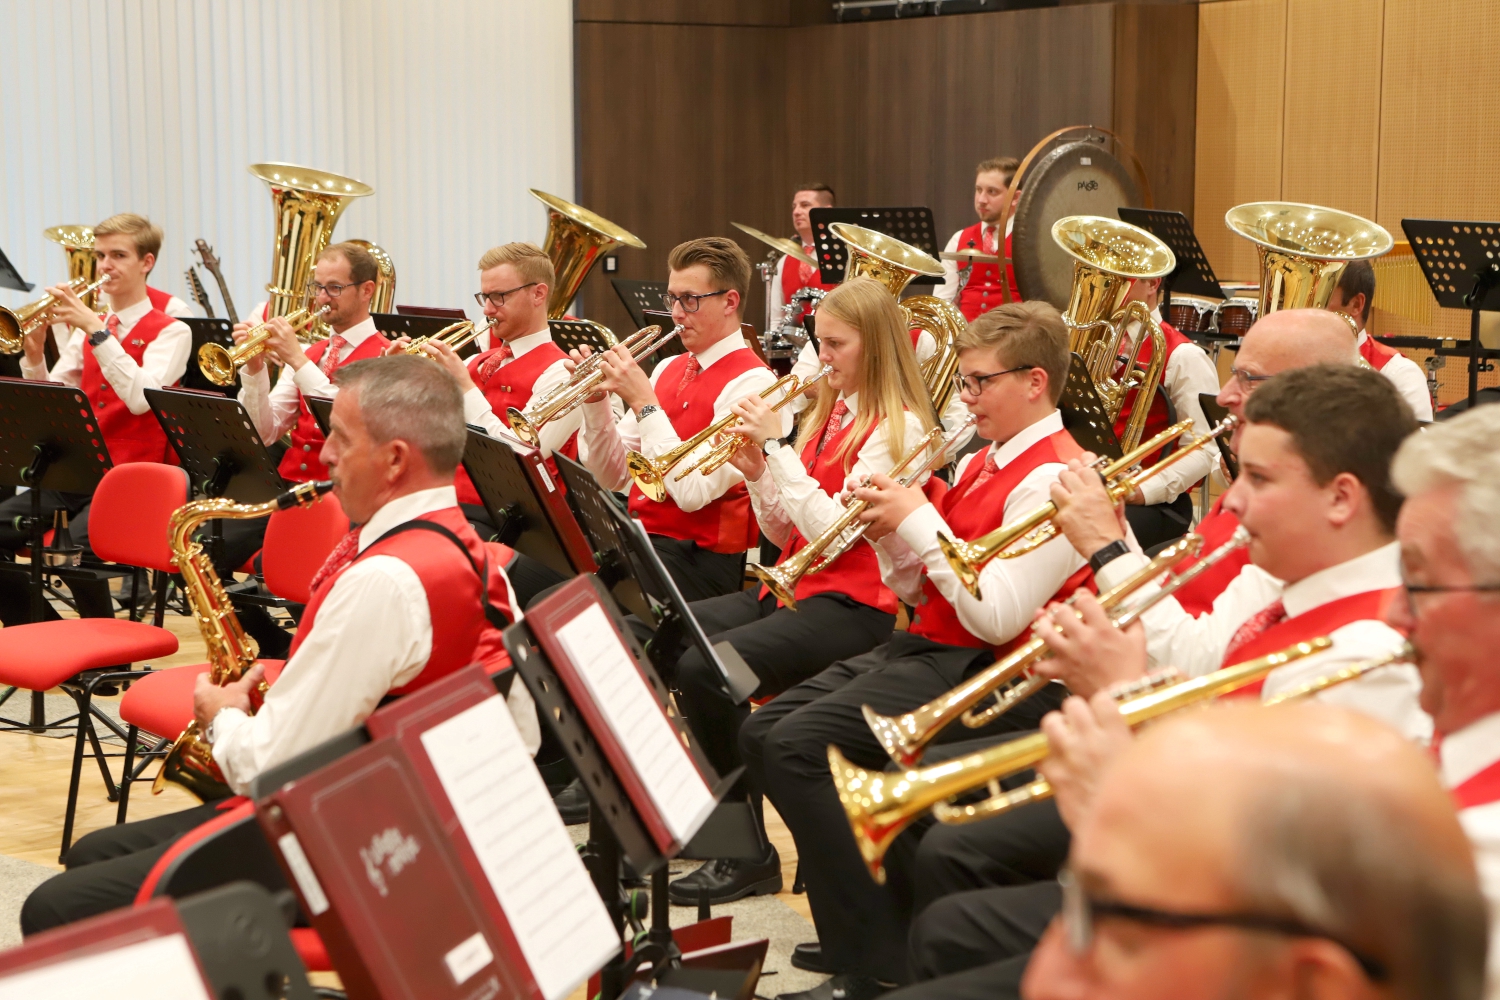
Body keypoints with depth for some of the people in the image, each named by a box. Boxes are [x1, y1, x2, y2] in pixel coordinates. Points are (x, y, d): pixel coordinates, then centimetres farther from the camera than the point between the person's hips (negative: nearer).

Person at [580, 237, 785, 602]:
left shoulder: (752, 383, -10)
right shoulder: (668, 369, 13)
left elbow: (693, 492, -21)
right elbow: (613, 476, 12)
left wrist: (644, 403, -19)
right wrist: (596, 403, -3)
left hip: (702, 557, -7)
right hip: (638, 538, 7)